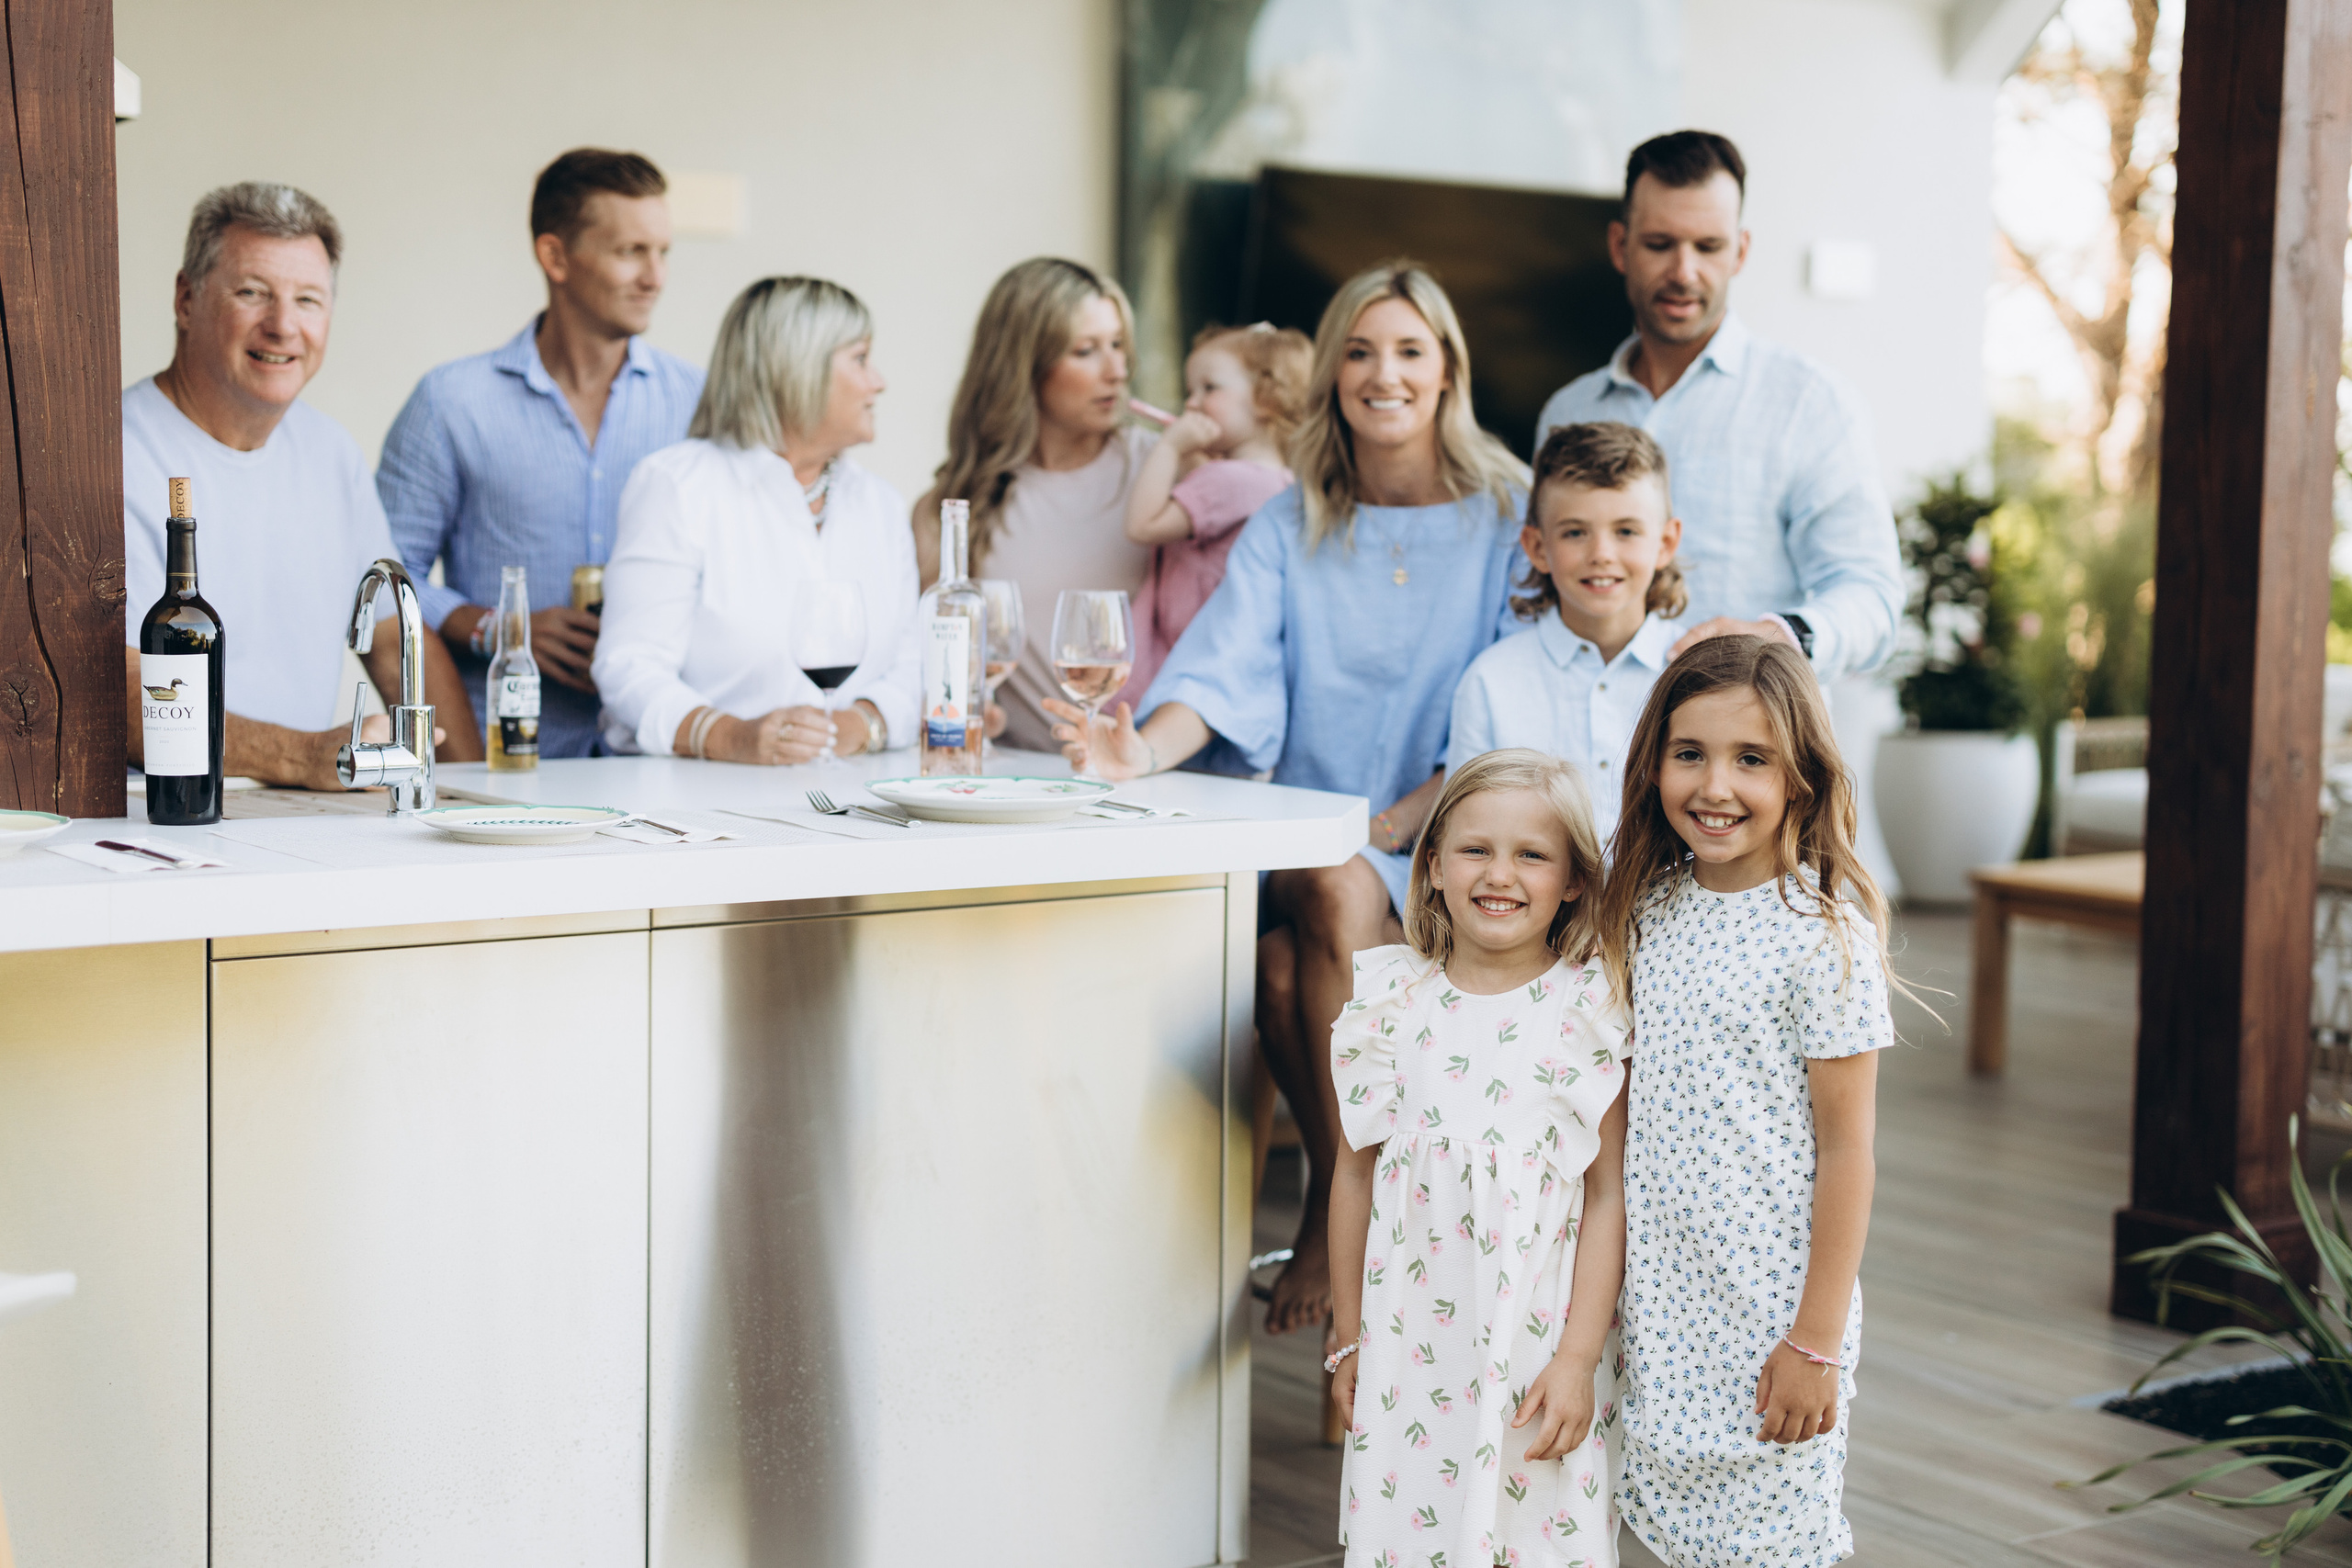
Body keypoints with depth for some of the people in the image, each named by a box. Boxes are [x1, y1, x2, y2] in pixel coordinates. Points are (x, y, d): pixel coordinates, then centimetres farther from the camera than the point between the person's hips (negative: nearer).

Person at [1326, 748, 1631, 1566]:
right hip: (1412, 1344, 2)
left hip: (1540, 1346, -2)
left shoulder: (1595, 1014, -6)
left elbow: (1609, 1195, -5)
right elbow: (1357, 1173, 7)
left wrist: (1578, 1359, -8)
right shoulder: (1395, 1005, -1)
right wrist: (1351, 1342, 11)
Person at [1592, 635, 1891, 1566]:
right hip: (1661, 1306, 6)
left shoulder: (1823, 938, -13)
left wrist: (1817, 1343, -14)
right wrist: (1615, 1301, 11)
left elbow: (1845, 1152, -13)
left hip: (1770, 1312, -6)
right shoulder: (1651, 911, 5)